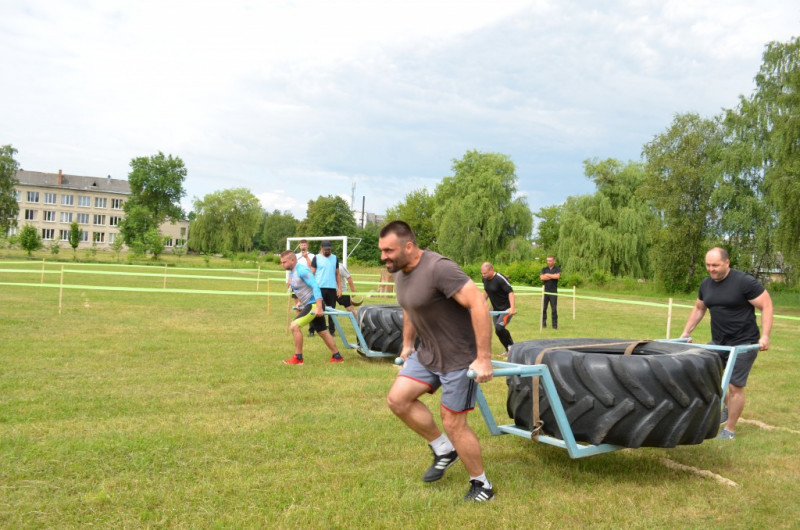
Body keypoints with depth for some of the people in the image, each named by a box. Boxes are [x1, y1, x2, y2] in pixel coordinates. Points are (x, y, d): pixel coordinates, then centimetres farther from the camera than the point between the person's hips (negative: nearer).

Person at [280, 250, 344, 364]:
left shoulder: (302, 270, -19)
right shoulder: (291, 272, 9)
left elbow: (315, 287, -25)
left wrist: (318, 307, -29)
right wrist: (300, 304, 26)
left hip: (314, 304, -10)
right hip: (308, 304, 10)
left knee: (295, 325, -17)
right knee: (322, 332, 16)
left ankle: (298, 358, -9)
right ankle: (337, 356, 26)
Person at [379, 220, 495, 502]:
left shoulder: (438, 268, -26)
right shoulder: (400, 273, 3)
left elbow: (479, 304, -30)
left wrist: (484, 359, -30)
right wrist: (407, 345, 25)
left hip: (459, 357, -8)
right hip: (427, 353, 8)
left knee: (453, 424, -1)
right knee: (397, 399, 1)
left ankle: (482, 485, 21)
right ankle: (443, 449, 20)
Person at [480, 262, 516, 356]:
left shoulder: (500, 279, -22)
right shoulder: (485, 279, 0)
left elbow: (510, 292, -24)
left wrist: (512, 308, -32)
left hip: (506, 308, -8)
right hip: (496, 309, 8)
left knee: (499, 328, -22)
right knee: (498, 330, 9)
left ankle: (511, 345, 1)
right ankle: (509, 350, 23)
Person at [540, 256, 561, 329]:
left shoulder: (557, 269, 6)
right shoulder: (544, 269, 12)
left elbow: (557, 276, -15)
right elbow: (541, 277, -5)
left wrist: (547, 275, -5)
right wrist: (553, 276, -6)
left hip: (553, 292, -2)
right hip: (545, 291, 2)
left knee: (554, 309, -3)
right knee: (543, 308, 2)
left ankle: (555, 325, 2)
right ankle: (543, 323, 10)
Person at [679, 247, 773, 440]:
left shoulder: (745, 282, -17)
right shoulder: (706, 284, 3)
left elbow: (766, 306, -13)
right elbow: (698, 309, 18)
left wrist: (765, 336, -22)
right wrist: (686, 332, 14)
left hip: (744, 343, -7)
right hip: (718, 342, 7)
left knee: (735, 386, -4)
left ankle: (730, 429, 12)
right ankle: (728, 406, 34)